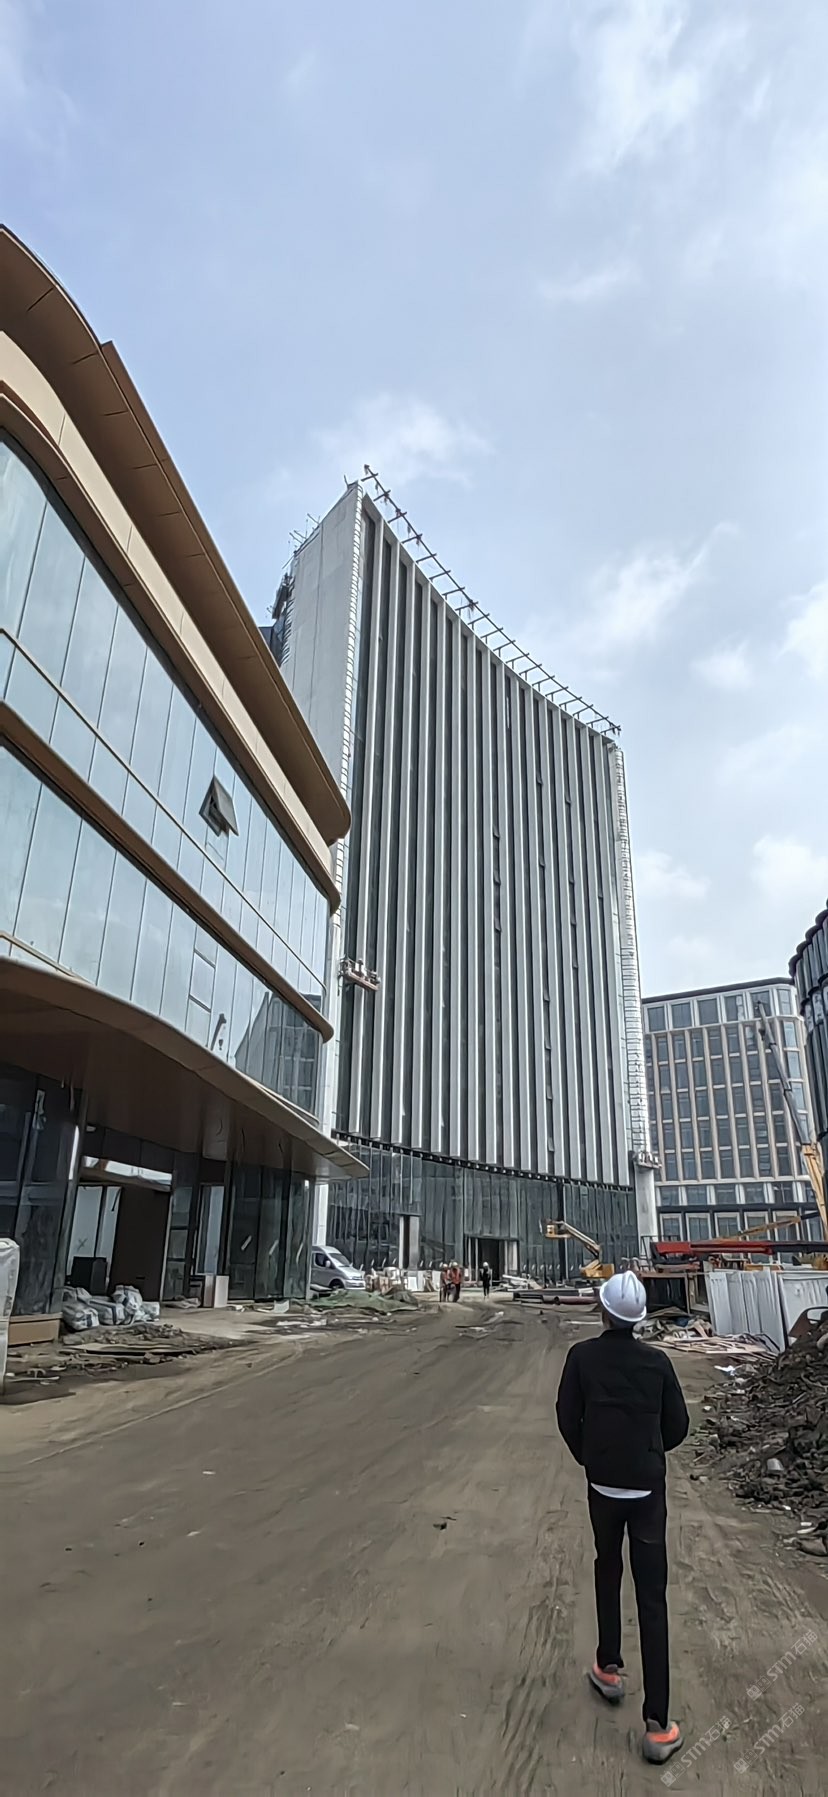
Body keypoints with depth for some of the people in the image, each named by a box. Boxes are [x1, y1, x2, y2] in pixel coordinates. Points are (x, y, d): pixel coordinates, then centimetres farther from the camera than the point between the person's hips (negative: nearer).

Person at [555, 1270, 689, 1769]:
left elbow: (568, 1419, -6)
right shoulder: (657, 1361, -11)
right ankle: (658, 1725, 7)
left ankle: (609, 1670, 37)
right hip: (649, 1489, 0)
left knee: (607, 1574, 24)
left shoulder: (582, 1356, -12)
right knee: (652, 1599, 5)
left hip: (603, 1486, 1)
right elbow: (678, 1426, -2)